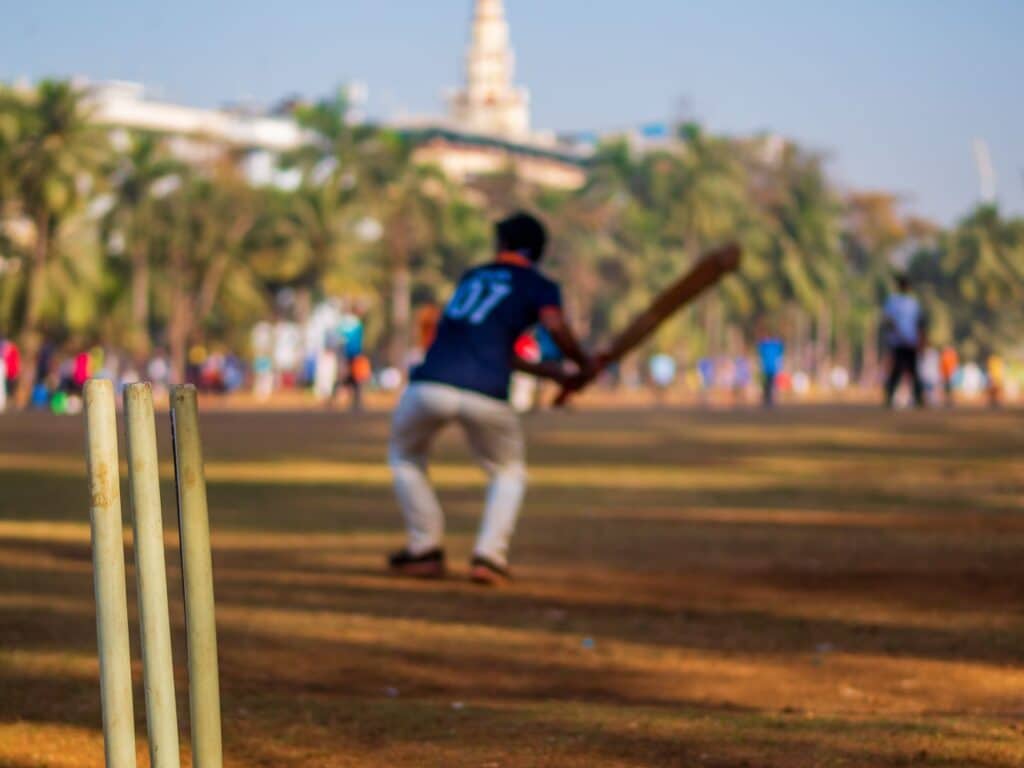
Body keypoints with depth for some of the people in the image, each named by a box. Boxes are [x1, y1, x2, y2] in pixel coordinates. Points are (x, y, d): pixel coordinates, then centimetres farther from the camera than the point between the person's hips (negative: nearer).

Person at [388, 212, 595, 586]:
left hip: (429, 385, 3)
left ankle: (425, 549, 23)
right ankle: (489, 555, 5)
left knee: (405, 457, 31)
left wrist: (554, 373, 35)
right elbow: (555, 326, -8)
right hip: (486, 396, -2)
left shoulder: (471, 277, 29)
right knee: (510, 473, 24)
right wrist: (584, 365, 9)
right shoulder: (539, 285, 14)